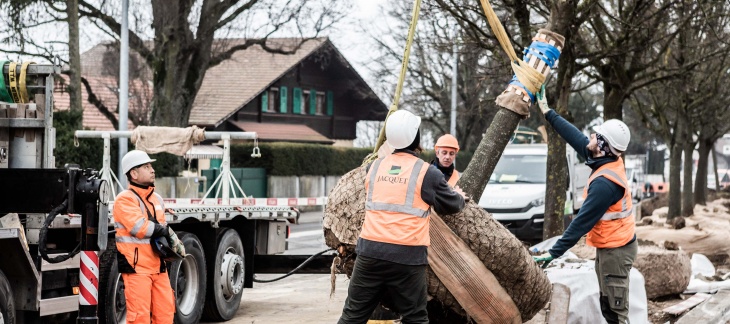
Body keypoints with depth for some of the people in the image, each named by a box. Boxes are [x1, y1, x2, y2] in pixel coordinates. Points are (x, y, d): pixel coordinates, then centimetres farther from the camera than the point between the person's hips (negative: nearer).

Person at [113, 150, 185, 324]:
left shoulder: (156, 199, 17)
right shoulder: (125, 199, -9)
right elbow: (140, 228, -22)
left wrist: (175, 243, 4)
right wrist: (165, 231, -8)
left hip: (157, 266, 8)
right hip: (136, 268, -8)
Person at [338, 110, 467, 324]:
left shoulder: (375, 167, 9)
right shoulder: (427, 172, -4)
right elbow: (451, 205, 8)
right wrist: (459, 196, 32)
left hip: (370, 251, 4)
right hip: (407, 256, -4)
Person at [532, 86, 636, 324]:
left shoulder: (604, 183, -27)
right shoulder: (610, 161, -1)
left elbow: (582, 222, -26)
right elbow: (576, 138, 9)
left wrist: (555, 252, -24)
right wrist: (547, 112, 12)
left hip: (615, 250, -10)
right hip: (610, 246, 10)